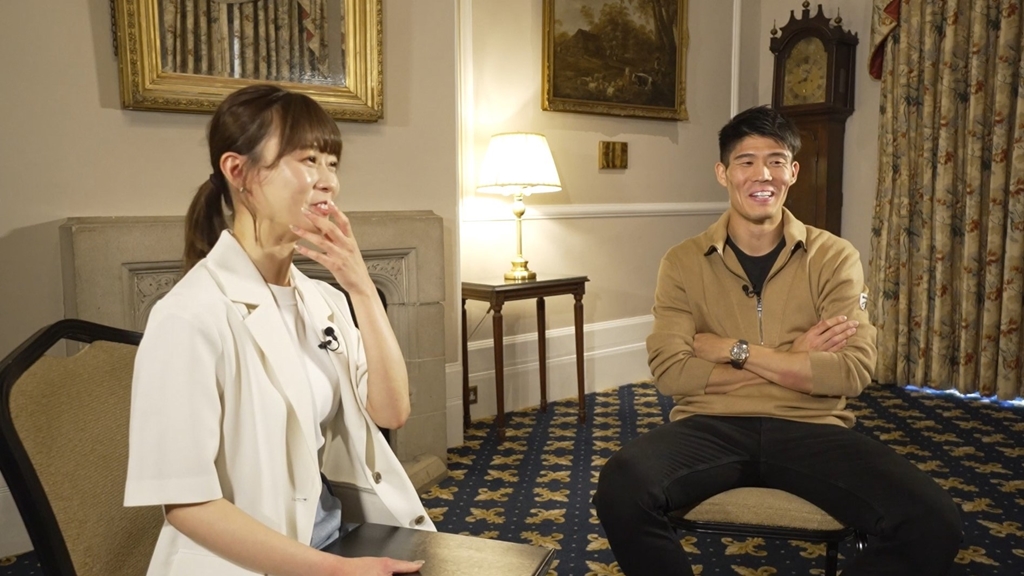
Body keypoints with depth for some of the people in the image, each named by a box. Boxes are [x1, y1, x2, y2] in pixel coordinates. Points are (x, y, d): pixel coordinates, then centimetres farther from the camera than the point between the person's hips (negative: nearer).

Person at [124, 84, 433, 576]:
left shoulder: (323, 299, 2)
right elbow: (186, 502, -18)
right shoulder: (191, 314, -18)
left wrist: (362, 290, -13)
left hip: (335, 537, 6)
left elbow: (391, 412, -4)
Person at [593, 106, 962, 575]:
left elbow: (853, 371, -6)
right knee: (620, 490, -33)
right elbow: (670, 371, -7)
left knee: (932, 523, -25)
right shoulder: (683, 262, 5)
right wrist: (792, 360, -7)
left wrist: (734, 350, -9)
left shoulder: (834, 258, 6)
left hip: (809, 428, 2)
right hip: (712, 426, -1)